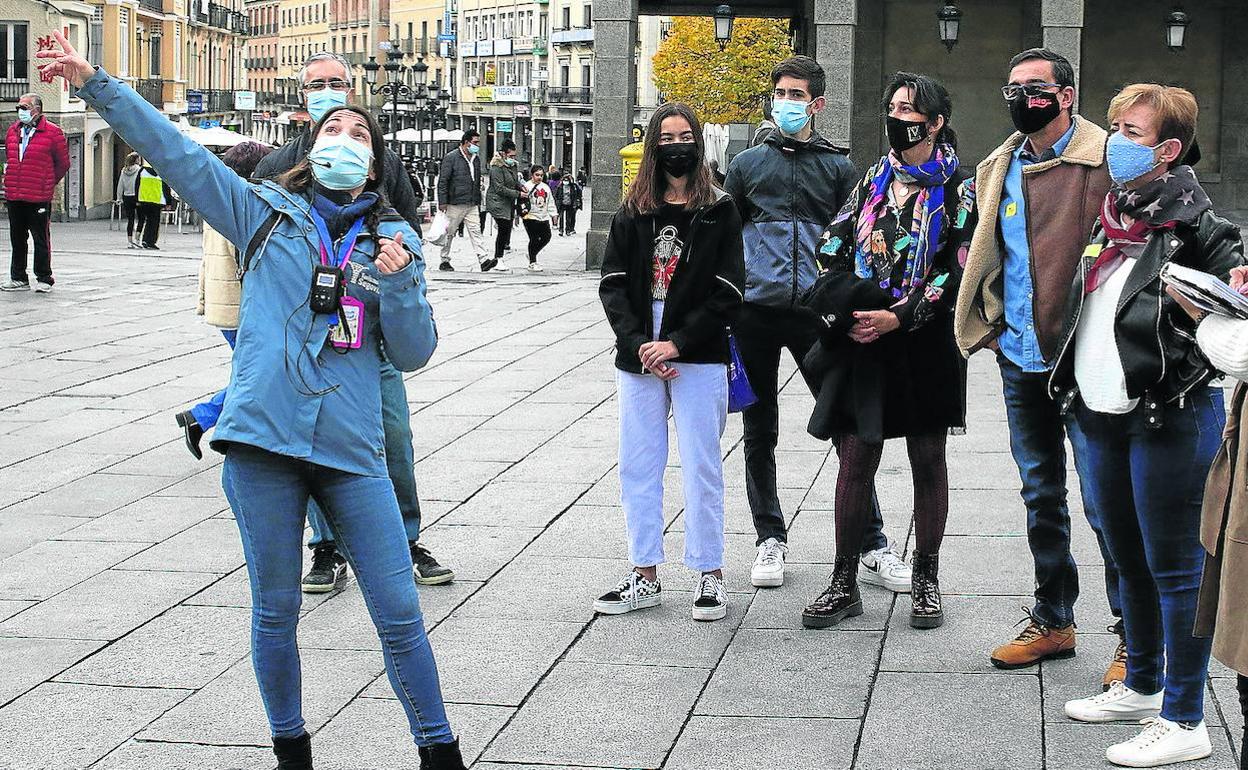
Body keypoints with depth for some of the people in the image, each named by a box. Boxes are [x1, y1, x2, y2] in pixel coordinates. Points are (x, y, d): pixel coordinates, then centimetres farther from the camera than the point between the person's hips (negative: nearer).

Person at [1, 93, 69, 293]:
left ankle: (44, 279, 6)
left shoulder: (52, 132, -5)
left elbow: (62, 164, 1)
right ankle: (18, 278, 20)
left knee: (41, 239, -2)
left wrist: (47, 184, 4)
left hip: (39, 198, -6)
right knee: (17, 239, 11)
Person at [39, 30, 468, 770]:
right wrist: (96, 84, -5)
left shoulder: (394, 240, 8)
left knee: (400, 614, 1)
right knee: (275, 613, 10)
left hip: (352, 450, 0)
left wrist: (399, 284, -12)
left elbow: (413, 353, 4)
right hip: (263, 438, 0)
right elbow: (175, 149, 3)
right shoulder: (264, 211, 7)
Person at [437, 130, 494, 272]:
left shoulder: (476, 160, 15)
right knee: (449, 233, 4)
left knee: (475, 231, -6)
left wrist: (478, 200, 19)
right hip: (455, 204, -5)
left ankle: (483, 260, -16)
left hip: (472, 205, 5)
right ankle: (444, 261, 15)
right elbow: (442, 181, -9)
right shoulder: (451, 158, -6)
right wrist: (443, 202, -14)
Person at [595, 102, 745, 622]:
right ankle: (645, 576, 15)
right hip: (638, 360, 4)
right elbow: (612, 285, 4)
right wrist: (639, 344, -10)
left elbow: (728, 293, -6)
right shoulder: (632, 213, 9)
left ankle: (710, 575, 8)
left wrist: (676, 343, -13)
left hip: (699, 359, -3)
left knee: (701, 467, 0)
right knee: (638, 466, 7)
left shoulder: (719, 212, 0)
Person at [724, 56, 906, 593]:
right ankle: (770, 539, 19)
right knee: (759, 433, 7)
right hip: (755, 312, 1)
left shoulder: (838, 168, 10)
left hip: (816, 313, -1)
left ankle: (871, 547, 1)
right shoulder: (748, 165, 11)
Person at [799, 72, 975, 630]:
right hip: (862, 341, 3)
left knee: (928, 460, 6)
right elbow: (833, 250, 10)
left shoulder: (958, 188, -1)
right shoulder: (873, 181, 12)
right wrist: (849, 310, -7)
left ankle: (926, 581, 17)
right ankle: (844, 583, 9)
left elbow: (957, 269, -9)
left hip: (925, 343, -3)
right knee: (855, 461, 2)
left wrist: (899, 318, -17)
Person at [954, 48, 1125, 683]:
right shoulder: (999, 170, 12)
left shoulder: (1107, 160, -8)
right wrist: (989, 326, 12)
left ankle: (1134, 637, 7)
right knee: (1040, 495, 16)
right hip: (1020, 356, 7)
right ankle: (1052, 621, 28)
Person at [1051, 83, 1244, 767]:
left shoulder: (1191, 221, -11)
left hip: (1169, 419, -8)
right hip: (1100, 415, 8)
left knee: (1175, 569, -1)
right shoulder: (1111, 214, 12)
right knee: (1128, 562, 20)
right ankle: (1141, 687, 37)